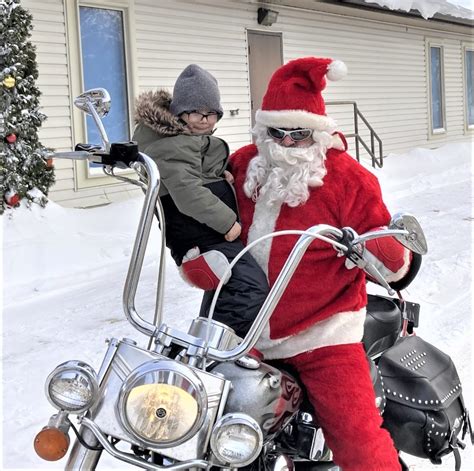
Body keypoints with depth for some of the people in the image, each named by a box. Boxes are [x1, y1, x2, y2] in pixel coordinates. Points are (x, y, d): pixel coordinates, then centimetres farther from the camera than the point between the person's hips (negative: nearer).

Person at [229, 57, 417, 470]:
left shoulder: (348, 178, -9)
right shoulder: (245, 164, 4)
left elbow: (394, 261, -6)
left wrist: (391, 253, -28)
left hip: (322, 332, -5)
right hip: (249, 328, 5)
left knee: (357, 437, -16)